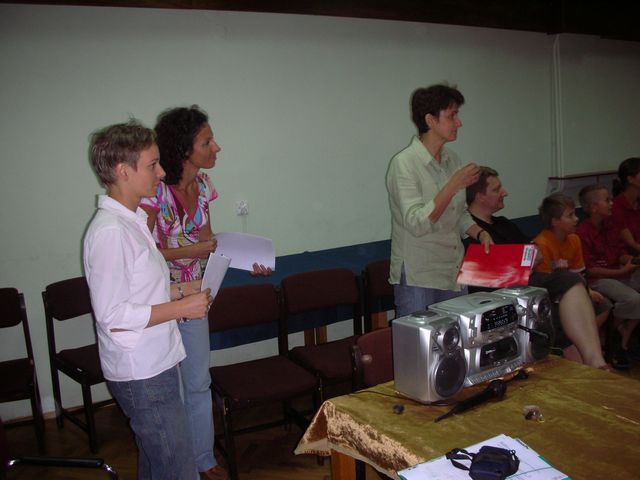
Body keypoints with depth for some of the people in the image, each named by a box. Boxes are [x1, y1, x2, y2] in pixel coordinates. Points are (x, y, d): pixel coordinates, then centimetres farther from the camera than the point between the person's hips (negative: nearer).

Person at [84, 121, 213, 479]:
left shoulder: (133, 220, 9)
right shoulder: (110, 232, -22)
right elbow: (113, 315, -23)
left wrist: (181, 289, 5)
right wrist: (182, 308, -19)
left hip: (155, 362, 10)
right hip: (141, 372, -10)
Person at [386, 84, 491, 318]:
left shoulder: (452, 159, 8)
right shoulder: (404, 163, -14)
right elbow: (416, 224, -22)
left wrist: (479, 233, 1)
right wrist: (454, 185, -24)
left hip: (455, 276, 7)